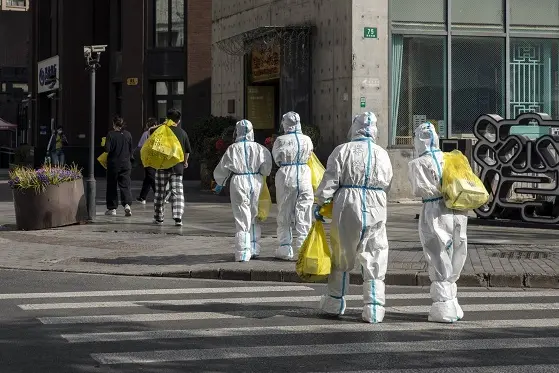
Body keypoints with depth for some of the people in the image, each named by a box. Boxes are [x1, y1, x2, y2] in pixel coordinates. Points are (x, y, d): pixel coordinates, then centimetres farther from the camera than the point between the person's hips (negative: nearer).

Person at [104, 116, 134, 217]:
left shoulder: (111, 134, -11)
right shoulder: (128, 134, 0)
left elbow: (107, 149, -15)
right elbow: (131, 150, 7)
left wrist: (104, 143, 6)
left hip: (113, 164, -2)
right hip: (126, 163, 3)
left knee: (112, 186, 8)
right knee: (125, 185, 3)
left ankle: (112, 208, 11)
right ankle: (127, 204, -18)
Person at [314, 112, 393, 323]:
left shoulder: (343, 151, -3)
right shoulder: (382, 154, 5)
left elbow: (330, 181, -6)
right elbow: (387, 185, 10)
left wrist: (320, 203, 1)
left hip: (347, 209, -1)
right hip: (375, 210, 1)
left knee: (342, 257, 12)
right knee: (374, 262, 6)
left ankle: (334, 304, 18)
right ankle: (374, 311, 4)